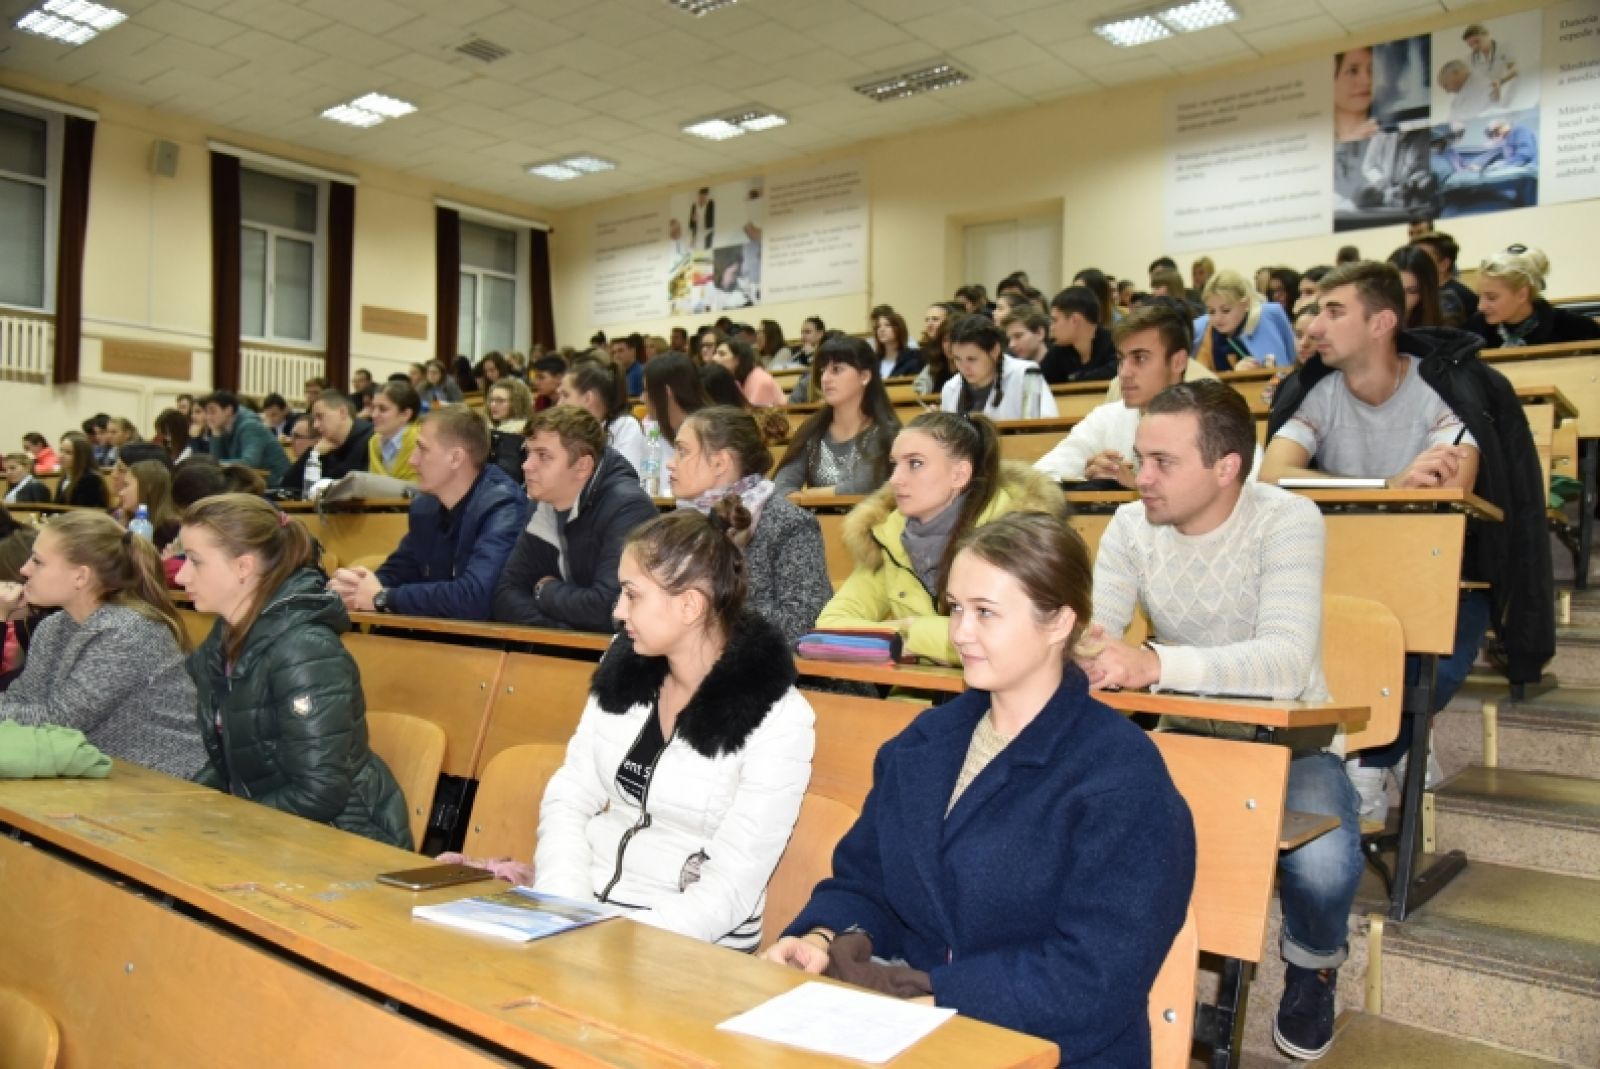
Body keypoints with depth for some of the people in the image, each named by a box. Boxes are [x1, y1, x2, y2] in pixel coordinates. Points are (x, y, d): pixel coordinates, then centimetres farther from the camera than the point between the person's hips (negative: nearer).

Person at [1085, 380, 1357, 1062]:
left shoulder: (1287, 521, -19)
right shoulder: (1132, 526, -6)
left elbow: (1287, 661, -33)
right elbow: (1089, 639, -13)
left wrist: (1154, 663, -48)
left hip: (1288, 739, -3)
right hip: (1184, 736, 3)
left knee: (1324, 866, -30)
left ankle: (1312, 969, 9)